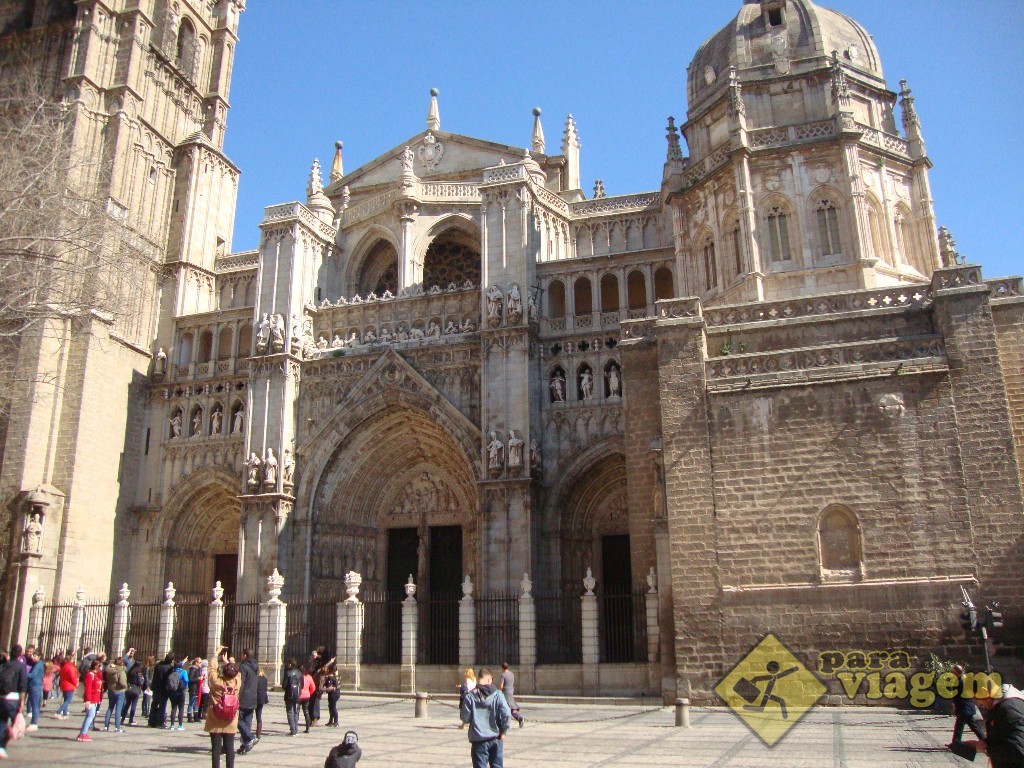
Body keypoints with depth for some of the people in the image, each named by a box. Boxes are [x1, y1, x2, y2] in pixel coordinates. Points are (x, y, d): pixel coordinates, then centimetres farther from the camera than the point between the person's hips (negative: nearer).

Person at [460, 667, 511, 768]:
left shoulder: (469, 697, -9)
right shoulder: (497, 694, -6)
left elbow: (465, 719, -6)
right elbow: (506, 714, -12)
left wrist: (461, 708, 13)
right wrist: (503, 731, 3)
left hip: (478, 740, -1)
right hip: (496, 739, 1)